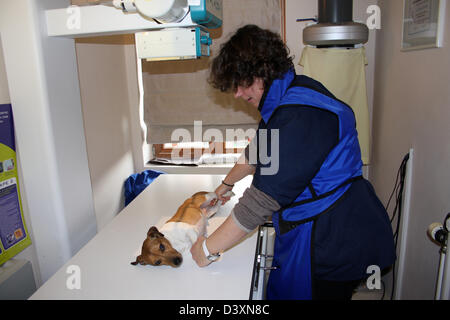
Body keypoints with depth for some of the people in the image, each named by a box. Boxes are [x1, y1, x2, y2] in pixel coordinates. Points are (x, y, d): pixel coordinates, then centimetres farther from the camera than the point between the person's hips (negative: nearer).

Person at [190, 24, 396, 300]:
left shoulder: (302, 114, -27)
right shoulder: (284, 99, 7)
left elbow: (265, 197, -28)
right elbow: (258, 153, 22)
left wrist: (209, 248, -18)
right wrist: (227, 183, 34)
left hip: (334, 243, -9)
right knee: (281, 289, 20)